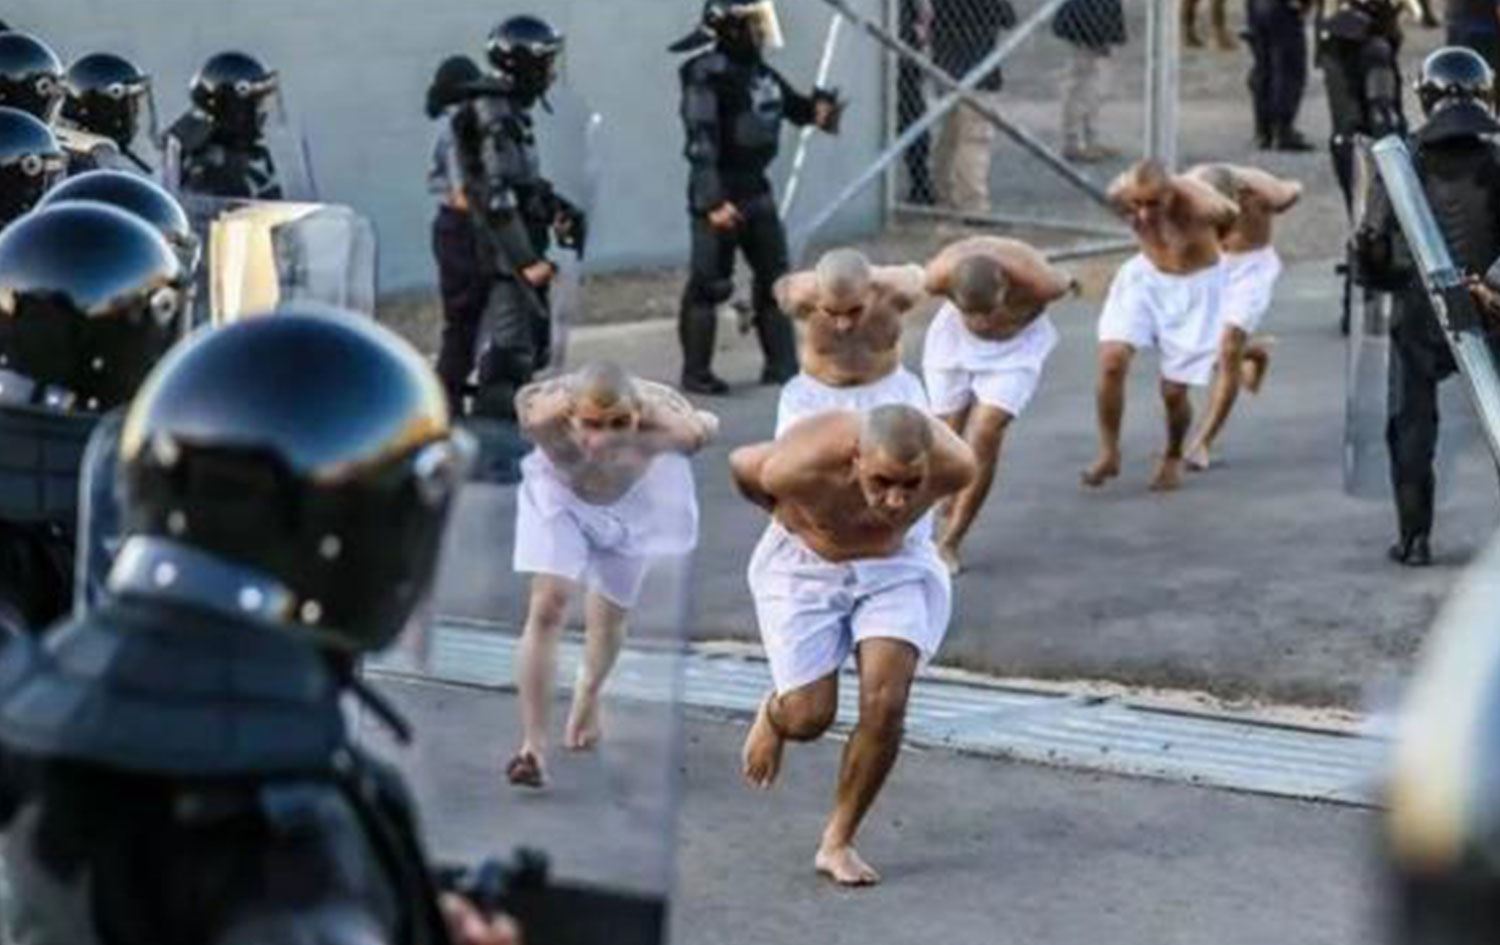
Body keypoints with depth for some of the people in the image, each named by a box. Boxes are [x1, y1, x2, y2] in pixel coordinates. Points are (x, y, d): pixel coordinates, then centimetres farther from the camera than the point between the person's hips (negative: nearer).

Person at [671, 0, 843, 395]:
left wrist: (817, 108, -1)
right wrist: (712, 202, -26)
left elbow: (791, 104, 23)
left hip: (756, 189, 9)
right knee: (710, 284, -3)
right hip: (721, 192, -9)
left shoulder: (759, 71, 8)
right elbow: (701, 142, -22)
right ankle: (696, 372, 5)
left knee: (774, 277, 14)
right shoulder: (707, 75, -17)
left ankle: (782, 364, 23)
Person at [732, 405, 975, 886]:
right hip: (805, 564, -2)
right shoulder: (804, 465, -37)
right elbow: (741, 464, -13)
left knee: (885, 706, -14)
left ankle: (837, 843, 3)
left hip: (894, 563, 2)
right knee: (809, 717, -8)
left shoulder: (954, 466, -31)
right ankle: (772, 717, 30)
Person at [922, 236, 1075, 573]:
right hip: (956, 339, 2)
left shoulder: (1035, 282, -39)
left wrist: (1067, 281, 11)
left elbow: (1061, 283, -13)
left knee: (985, 437, -16)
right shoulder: (940, 275, -34)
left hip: (1018, 343, -2)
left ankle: (950, 542, -9)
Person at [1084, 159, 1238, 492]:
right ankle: (1108, 453, -1)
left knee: (1173, 390, -2)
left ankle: (1173, 459, 29)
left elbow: (1232, 216, -9)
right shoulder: (1120, 194, -25)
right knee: (1111, 359, -18)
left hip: (1194, 288, -3)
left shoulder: (1200, 206, -34)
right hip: (1146, 276, 3)